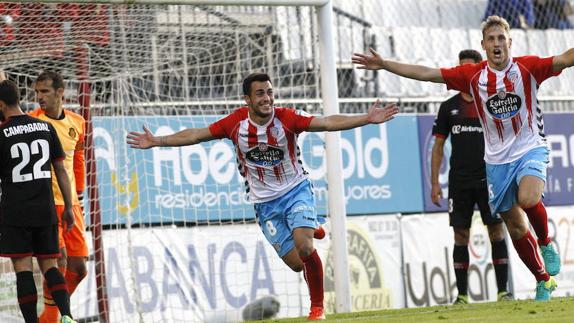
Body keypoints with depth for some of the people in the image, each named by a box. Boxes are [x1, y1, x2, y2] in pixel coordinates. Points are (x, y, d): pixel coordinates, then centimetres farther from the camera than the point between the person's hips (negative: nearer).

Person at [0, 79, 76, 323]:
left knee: (22, 268, -1)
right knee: (49, 265, 9)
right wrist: (68, 207, 13)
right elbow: (61, 170, 7)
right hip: (45, 211, 4)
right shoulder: (46, 127, 5)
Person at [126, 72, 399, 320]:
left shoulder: (287, 118, -17)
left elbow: (328, 123, -25)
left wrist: (366, 119, -36)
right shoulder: (236, 122, -11)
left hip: (296, 190, -2)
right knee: (295, 262, -3)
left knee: (304, 249, -25)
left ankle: (317, 307, -5)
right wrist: (157, 142, -5)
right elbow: (196, 135, -2)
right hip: (264, 202, 2)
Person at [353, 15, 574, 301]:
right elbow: (426, 73, -1)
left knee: (528, 199, -32)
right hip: (497, 158, 3)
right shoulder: (473, 75, -2)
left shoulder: (527, 67, -8)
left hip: (530, 149, -3)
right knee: (515, 227, 6)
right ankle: (544, 281, 23)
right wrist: (384, 65, -3)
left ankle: (546, 244, -3)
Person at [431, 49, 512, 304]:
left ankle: (503, 291, -1)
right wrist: (434, 183, 4)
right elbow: (438, 147, 10)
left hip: (489, 179, -2)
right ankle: (462, 295, 3)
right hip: (459, 182, 2)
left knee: (496, 232, -5)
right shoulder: (449, 107, 9)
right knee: (461, 236, 0)